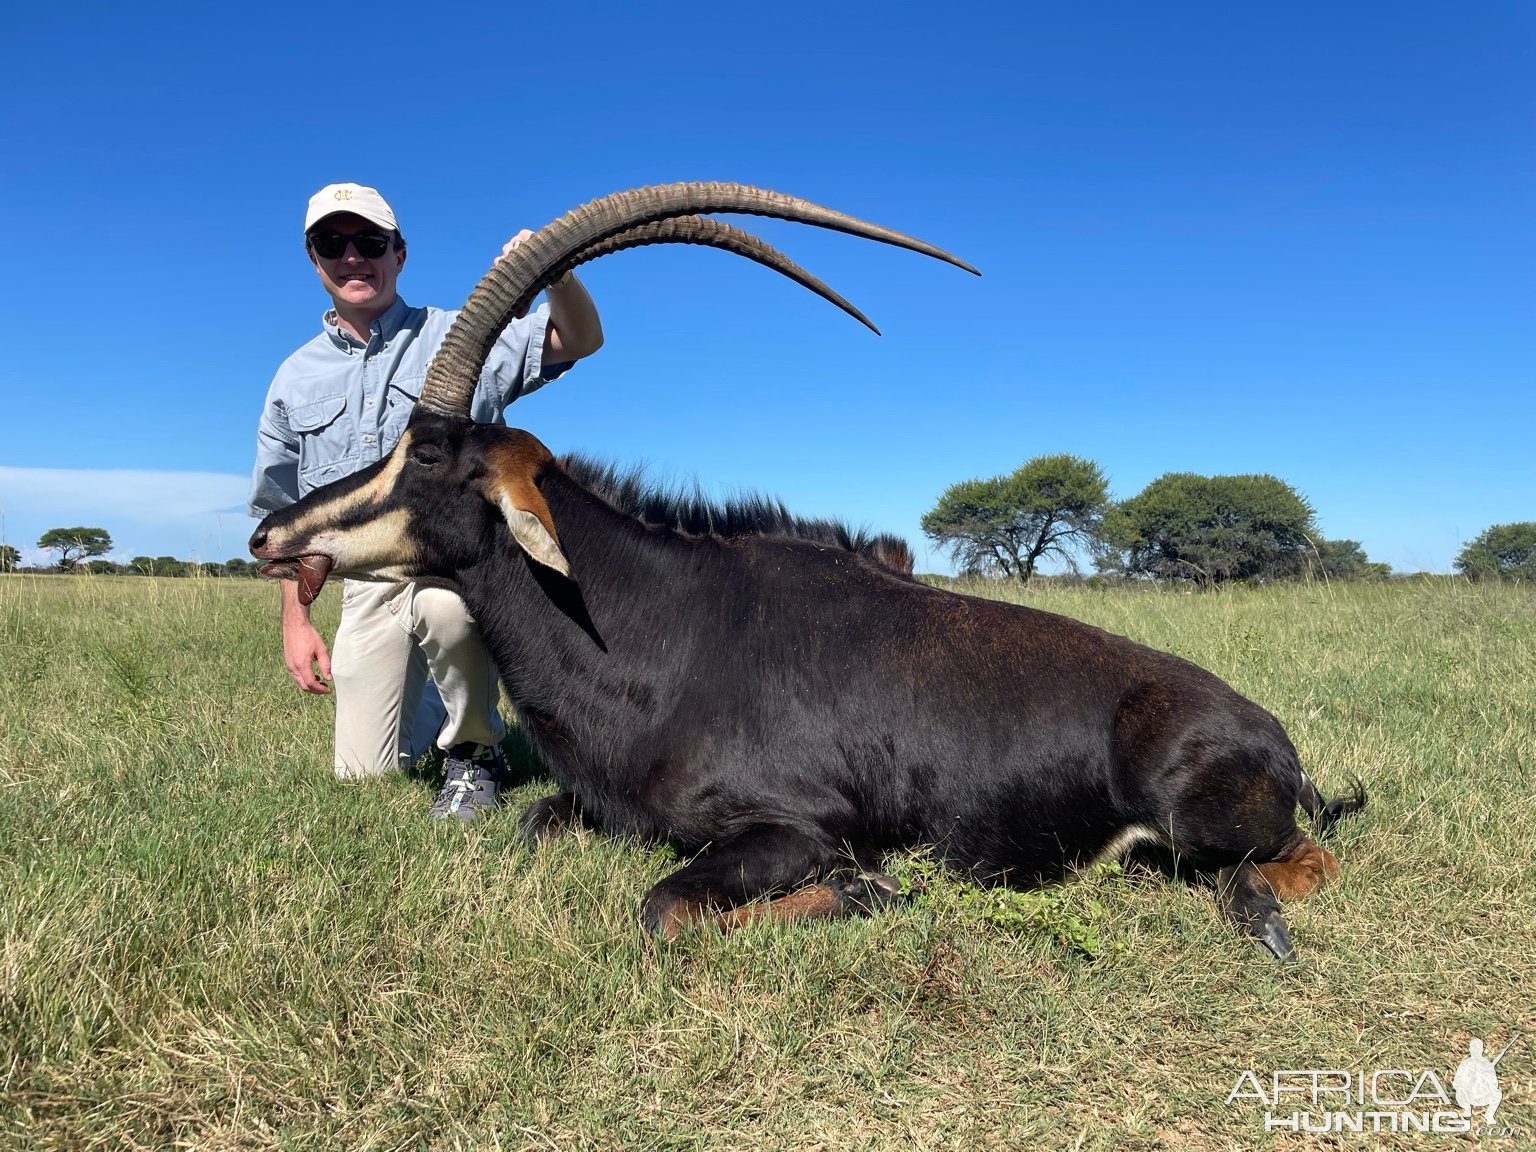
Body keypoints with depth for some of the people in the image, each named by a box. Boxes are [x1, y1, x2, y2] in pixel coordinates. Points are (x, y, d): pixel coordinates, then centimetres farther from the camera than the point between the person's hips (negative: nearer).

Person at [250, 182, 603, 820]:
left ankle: (475, 751, -13)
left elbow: (581, 339, -13)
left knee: (446, 602, -41)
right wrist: (295, 620, 10)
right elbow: (290, 515, 16)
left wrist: (555, 272, -34)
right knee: (364, 774, 5)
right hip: (368, 588, 4)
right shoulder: (296, 378, 11)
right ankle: (431, 704, 39)